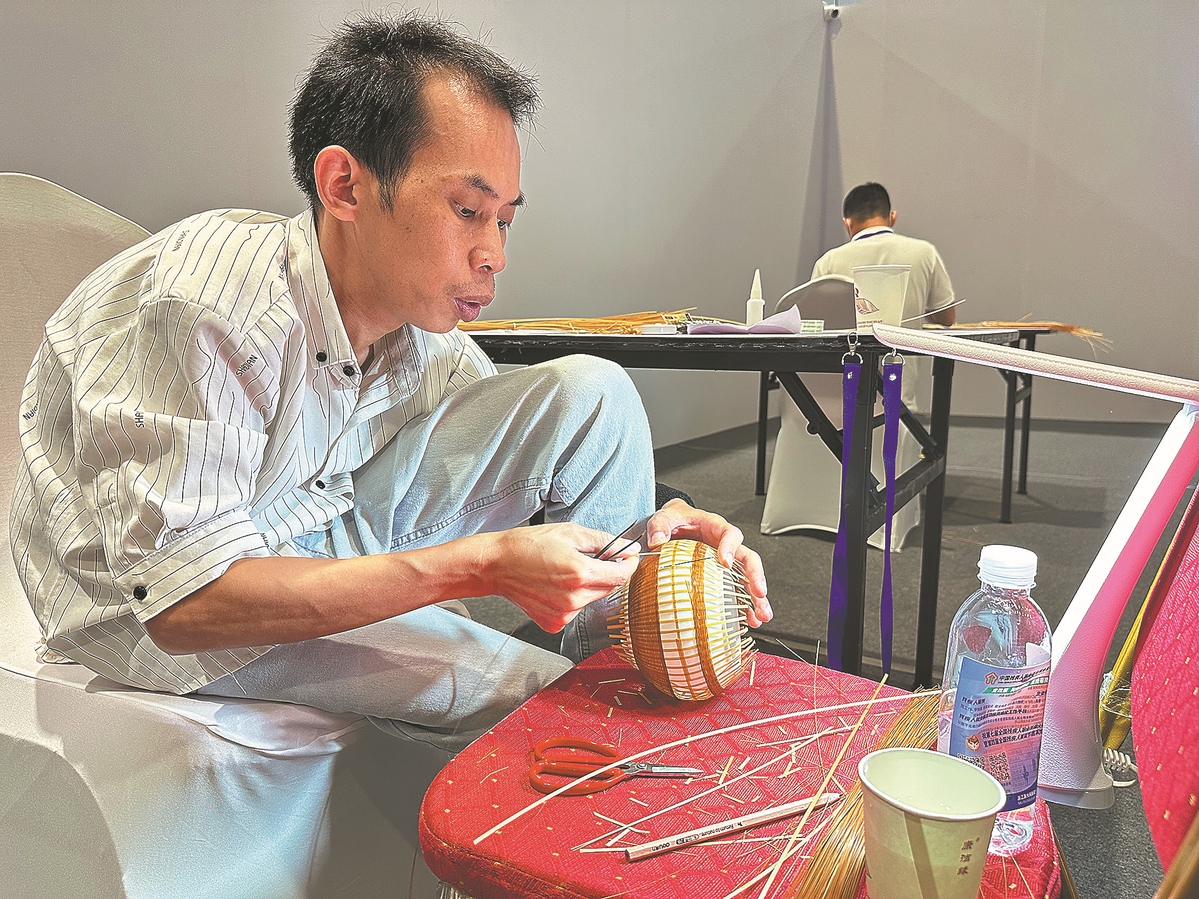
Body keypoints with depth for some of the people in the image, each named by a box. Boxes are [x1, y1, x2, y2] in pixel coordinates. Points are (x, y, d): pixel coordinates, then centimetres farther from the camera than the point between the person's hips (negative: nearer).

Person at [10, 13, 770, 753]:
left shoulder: (428, 336, -11)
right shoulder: (210, 302, -30)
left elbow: (515, 472, -1)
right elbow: (182, 601, -31)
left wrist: (647, 529, -23)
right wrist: (479, 565, -37)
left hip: (324, 522, 6)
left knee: (592, 393, -9)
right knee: (538, 699, -28)